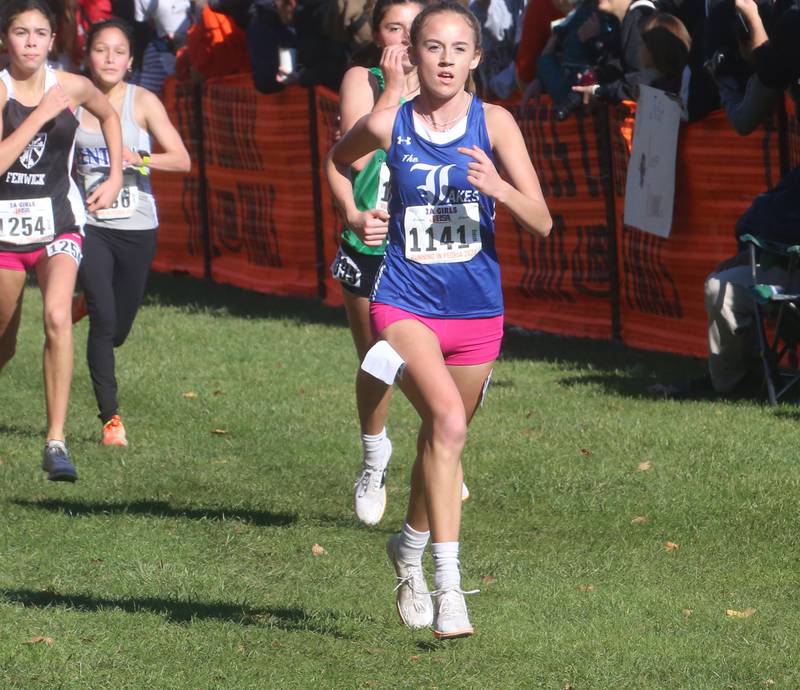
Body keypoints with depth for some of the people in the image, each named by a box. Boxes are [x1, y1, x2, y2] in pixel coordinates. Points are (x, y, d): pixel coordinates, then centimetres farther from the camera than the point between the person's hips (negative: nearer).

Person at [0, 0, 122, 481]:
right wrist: (39, 116, -26)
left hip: (58, 223, 0)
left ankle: (56, 443, -24)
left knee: (58, 316, -24)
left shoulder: (72, 88, -3)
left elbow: (109, 115, 21)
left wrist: (116, 177, 14)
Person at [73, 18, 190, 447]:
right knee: (103, 321, -15)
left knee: (118, 330, 8)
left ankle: (88, 304, 45)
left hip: (136, 228, 0)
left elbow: (182, 159, -11)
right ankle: (110, 419, -7)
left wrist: (141, 158, -27)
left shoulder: (142, 102, -4)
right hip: (90, 226, 0)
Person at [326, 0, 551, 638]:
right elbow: (338, 159, 19)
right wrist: (354, 215, 3)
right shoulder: (387, 126, -5)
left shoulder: (493, 124, -5)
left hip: (477, 311, 2)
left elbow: (542, 223, -9)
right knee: (447, 419, -25)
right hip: (405, 304, -2)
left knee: (444, 438, 18)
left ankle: (411, 546, 47)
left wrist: (499, 187, -26)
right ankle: (448, 585, -27)